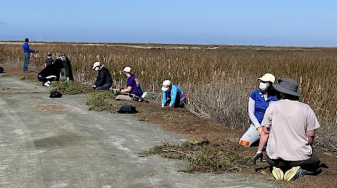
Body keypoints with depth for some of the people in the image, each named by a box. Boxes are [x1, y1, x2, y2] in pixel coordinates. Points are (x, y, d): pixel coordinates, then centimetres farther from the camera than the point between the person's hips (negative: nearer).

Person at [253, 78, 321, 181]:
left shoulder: (273, 106, -3)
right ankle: (298, 170, -4)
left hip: (276, 158, 1)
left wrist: (259, 151, 13)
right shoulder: (306, 109, -2)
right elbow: (310, 136, -1)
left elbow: (265, 132, 1)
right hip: (300, 157, -1)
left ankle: (278, 168, 1)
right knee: (315, 162, 28)